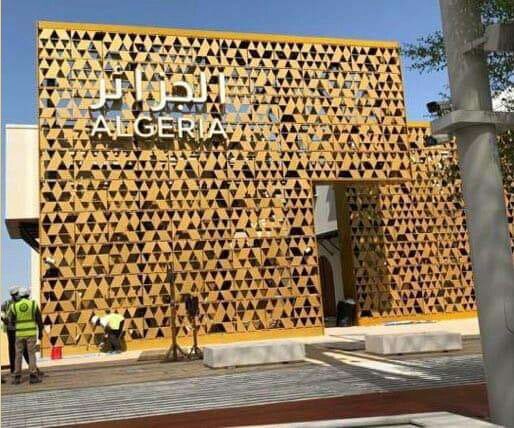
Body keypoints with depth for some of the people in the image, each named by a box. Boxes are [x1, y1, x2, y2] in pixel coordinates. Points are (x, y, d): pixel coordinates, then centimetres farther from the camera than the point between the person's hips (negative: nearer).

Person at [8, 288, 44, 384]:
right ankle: (33, 376, -4)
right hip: (31, 333, -1)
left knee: (18, 355, 9)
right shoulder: (33, 304, -3)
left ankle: (17, 377, 8)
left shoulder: (14, 306, -1)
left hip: (19, 333, 1)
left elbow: (11, 320, 5)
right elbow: (39, 320, -1)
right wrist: (40, 332, 8)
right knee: (31, 354, 1)